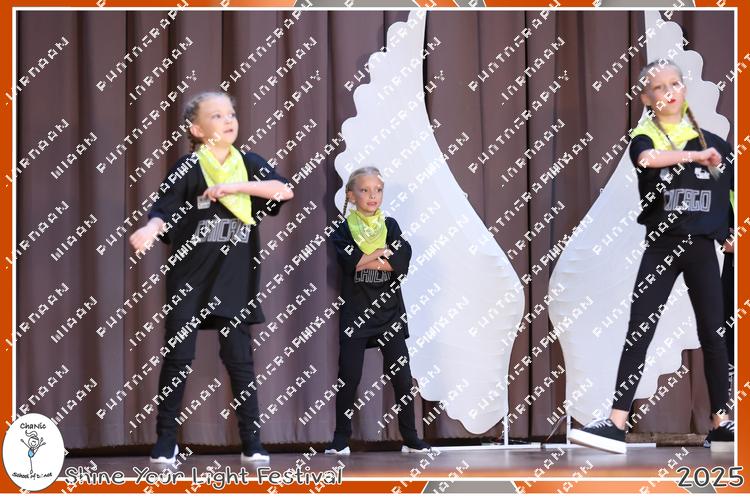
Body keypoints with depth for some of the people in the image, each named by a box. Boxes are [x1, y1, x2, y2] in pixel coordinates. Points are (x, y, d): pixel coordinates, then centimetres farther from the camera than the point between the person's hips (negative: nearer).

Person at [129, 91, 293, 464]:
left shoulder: (249, 164, 5)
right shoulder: (187, 169, -4)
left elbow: (284, 190, -9)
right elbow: (165, 211, -13)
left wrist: (235, 186, -18)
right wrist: (150, 230, -35)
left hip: (235, 278, 2)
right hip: (189, 277, -2)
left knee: (239, 358, 5)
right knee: (178, 357, 0)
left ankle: (251, 441, 12)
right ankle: (165, 440, 9)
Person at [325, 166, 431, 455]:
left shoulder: (390, 226, 7)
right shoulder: (343, 230, 2)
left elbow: (402, 261, -9)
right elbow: (348, 261, -18)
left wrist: (363, 260, -12)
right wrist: (384, 252, -11)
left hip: (389, 310, 2)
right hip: (355, 312, -2)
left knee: (401, 377, 2)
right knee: (349, 377, 0)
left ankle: (410, 439, 11)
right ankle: (341, 440, 9)